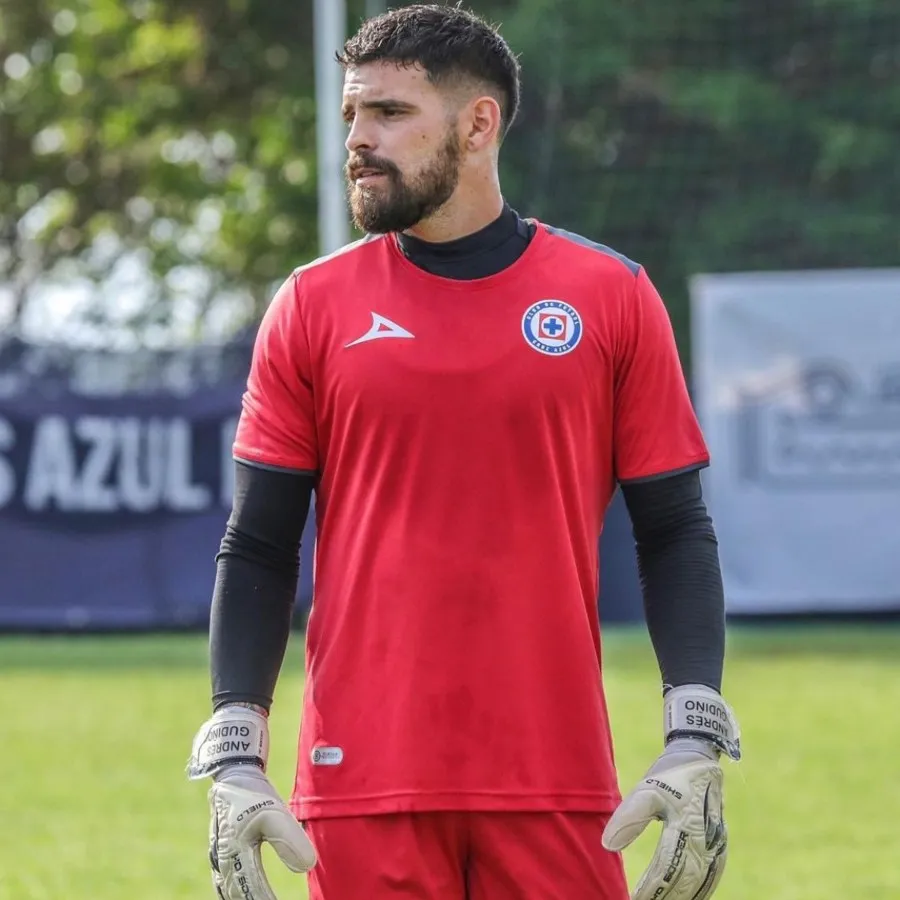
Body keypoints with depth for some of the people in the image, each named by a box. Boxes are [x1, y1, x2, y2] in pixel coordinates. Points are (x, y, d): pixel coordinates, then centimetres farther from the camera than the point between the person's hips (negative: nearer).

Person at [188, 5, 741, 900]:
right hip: (362, 785, 0)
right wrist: (235, 760, -3)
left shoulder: (612, 297, 5)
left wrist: (695, 745, -5)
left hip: (558, 791, 0)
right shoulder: (311, 308, 6)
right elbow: (257, 551, 7)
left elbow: (675, 533, 6)